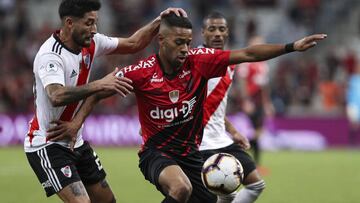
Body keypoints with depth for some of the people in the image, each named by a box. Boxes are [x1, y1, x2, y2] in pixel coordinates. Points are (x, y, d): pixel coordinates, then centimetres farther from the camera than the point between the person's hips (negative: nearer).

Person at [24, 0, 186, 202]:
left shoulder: (91, 43, -1)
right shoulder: (50, 56, -24)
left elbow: (133, 44, 12)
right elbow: (56, 97, -42)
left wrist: (159, 21, -1)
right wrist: (99, 85, -47)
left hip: (75, 142, 9)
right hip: (47, 146, -9)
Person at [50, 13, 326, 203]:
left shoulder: (198, 61, -10)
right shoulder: (142, 72, -16)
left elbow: (246, 55, -10)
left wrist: (291, 47, -16)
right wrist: (78, 119, -11)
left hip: (190, 153, 5)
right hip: (156, 153, -5)